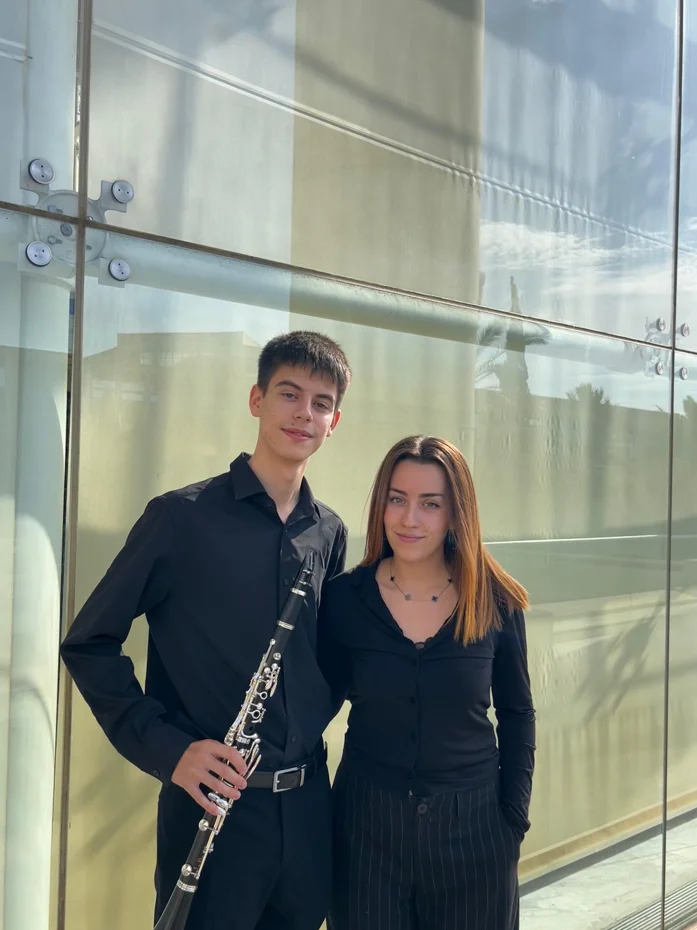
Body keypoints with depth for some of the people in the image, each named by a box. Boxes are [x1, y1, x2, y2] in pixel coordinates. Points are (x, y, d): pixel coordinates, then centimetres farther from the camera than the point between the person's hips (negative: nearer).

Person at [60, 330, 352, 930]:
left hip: (308, 804, 5)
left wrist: (315, 720, 0)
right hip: (213, 801, -5)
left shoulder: (329, 533, 5)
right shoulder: (182, 517, -9)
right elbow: (89, 643, -6)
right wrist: (164, 747, -15)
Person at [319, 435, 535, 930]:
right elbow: (322, 702, 1)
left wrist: (515, 819, 1)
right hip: (367, 823, 0)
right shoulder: (345, 598, -8)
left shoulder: (496, 603, -7)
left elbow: (517, 713, 4)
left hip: (473, 824, 1)